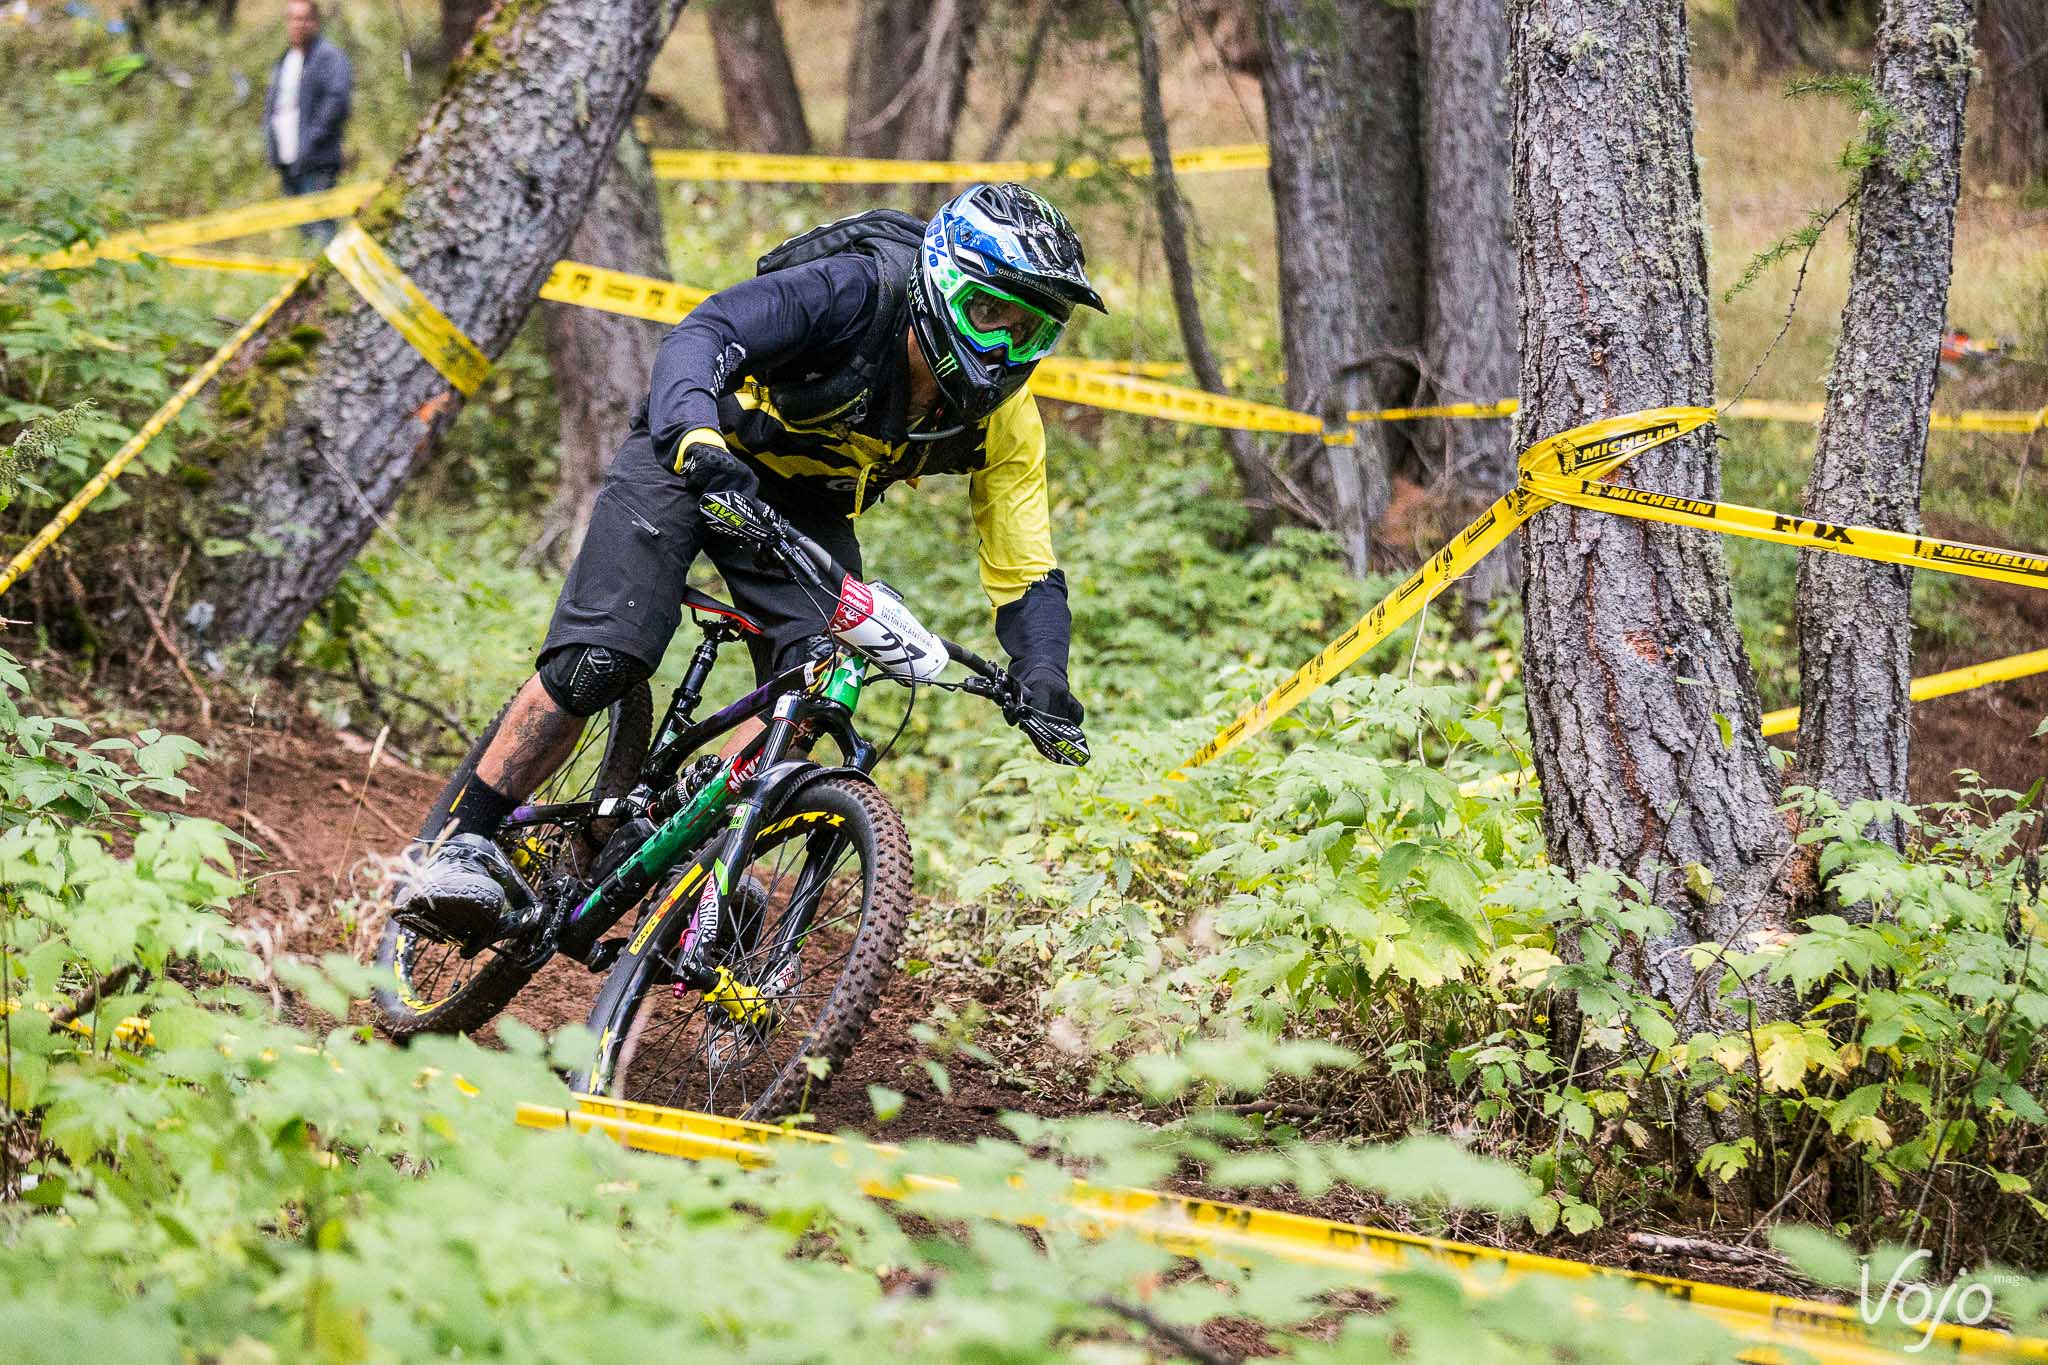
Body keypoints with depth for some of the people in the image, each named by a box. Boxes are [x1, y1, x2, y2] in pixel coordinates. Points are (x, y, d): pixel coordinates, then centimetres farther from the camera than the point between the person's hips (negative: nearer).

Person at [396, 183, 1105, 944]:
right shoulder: (854, 290, -30)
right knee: (598, 662, -20)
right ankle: (465, 846, -9)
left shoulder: (1002, 418, -17)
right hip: (688, 457, -4)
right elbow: (699, 339, -41)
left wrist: (1041, 675, -35)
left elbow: (1028, 575, -15)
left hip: (804, 506, 5)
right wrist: (696, 438, -61)